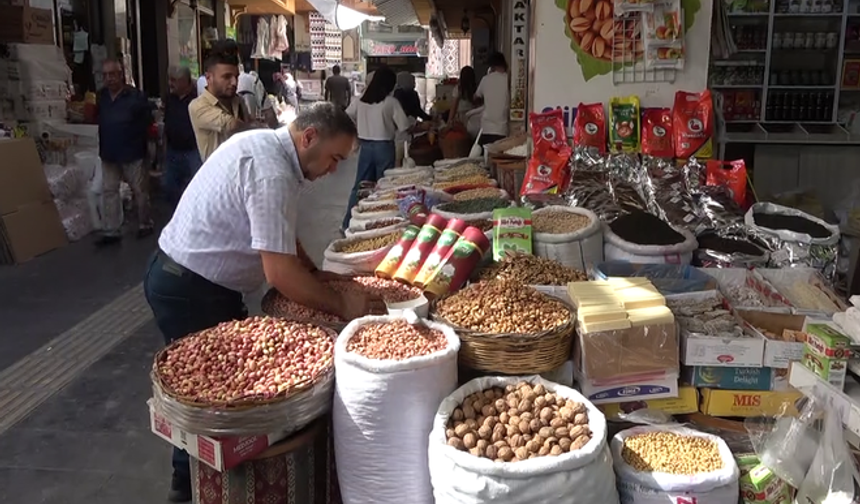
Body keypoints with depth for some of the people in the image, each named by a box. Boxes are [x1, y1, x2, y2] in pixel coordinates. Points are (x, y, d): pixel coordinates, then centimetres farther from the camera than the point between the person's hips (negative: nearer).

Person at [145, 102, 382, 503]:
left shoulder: (262, 144, 5)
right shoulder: (272, 173, -27)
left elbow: (277, 233, 17)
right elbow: (280, 274, -30)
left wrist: (314, 273, 10)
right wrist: (343, 307, -20)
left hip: (190, 280, 10)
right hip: (189, 291, -10)